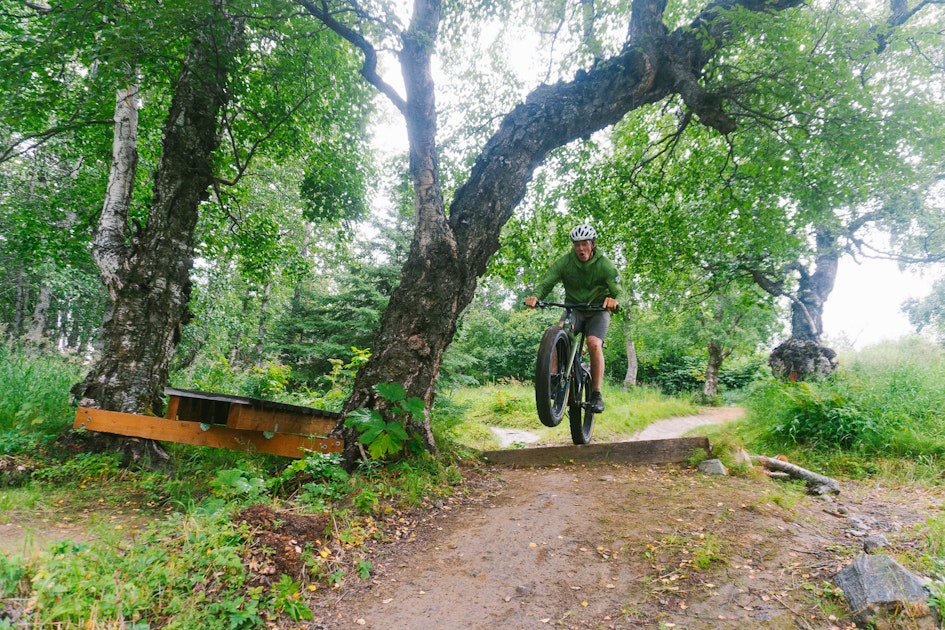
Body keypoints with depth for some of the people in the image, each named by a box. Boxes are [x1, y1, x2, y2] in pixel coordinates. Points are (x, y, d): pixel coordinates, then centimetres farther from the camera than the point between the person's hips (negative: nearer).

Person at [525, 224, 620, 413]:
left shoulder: (605, 265, -14)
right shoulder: (564, 262, -11)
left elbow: (619, 292, -22)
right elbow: (545, 282, -19)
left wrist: (613, 300, -48)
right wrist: (535, 296, -43)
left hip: (598, 311, -1)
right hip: (573, 309, 1)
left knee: (594, 344, -26)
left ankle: (596, 394, -13)